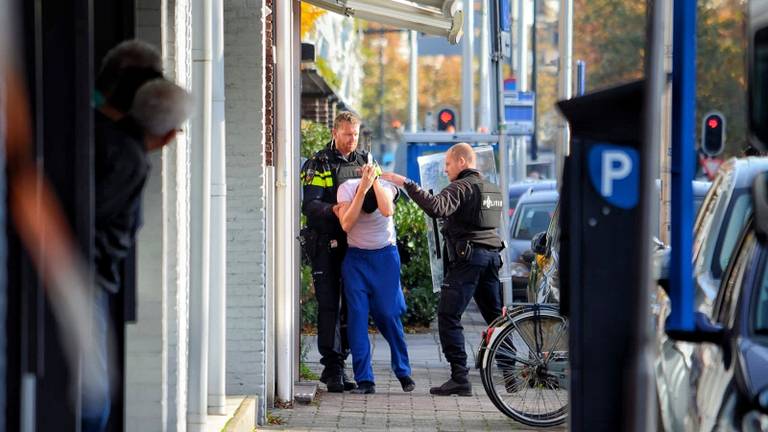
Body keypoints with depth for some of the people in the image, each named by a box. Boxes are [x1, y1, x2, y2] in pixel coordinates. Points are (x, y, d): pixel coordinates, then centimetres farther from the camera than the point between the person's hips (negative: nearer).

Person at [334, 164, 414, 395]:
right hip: (355, 257, 0)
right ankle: (364, 380, -7)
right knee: (357, 315, -9)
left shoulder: (387, 187, -13)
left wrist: (375, 181, -34)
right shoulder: (347, 188, -13)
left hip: (385, 256, 0)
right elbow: (346, 224, -27)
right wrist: (363, 188, -31)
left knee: (388, 314, -3)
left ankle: (403, 372, 15)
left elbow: (387, 211, -34)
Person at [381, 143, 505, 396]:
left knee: (448, 317, -8)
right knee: (495, 316, 15)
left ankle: (460, 378, -15)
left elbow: (437, 207, -27)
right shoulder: (492, 188, 19)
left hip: (467, 257, -8)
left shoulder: (461, 187, -9)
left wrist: (406, 184, -26)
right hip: (492, 256, 8)